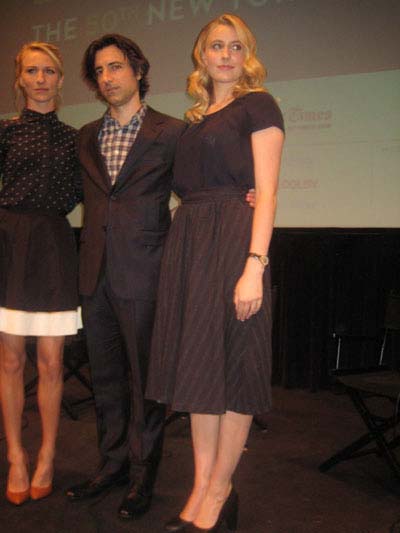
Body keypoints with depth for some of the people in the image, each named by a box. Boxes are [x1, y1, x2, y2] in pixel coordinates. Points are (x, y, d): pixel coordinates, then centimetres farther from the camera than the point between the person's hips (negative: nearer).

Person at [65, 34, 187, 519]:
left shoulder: (172, 132, -2)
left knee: (144, 376, 5)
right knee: (105, 374, 14)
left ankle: (142, 475, 20)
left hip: (142, 274, -5)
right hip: (96, 274, 6)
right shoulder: (87, 136, 14)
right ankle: (113, 464, 30)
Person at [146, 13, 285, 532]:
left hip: (234, 240, -7)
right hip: (188, 242, 7)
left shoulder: (257, 105, 1)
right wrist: (181, 252, 4)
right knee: (199, 363, 8)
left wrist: (254, 266, -19)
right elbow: (188, 187, 16)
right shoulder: (197, 118, 20)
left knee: (232, 367, 0)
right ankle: (202, 487, 19)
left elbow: (265, 192, -9)